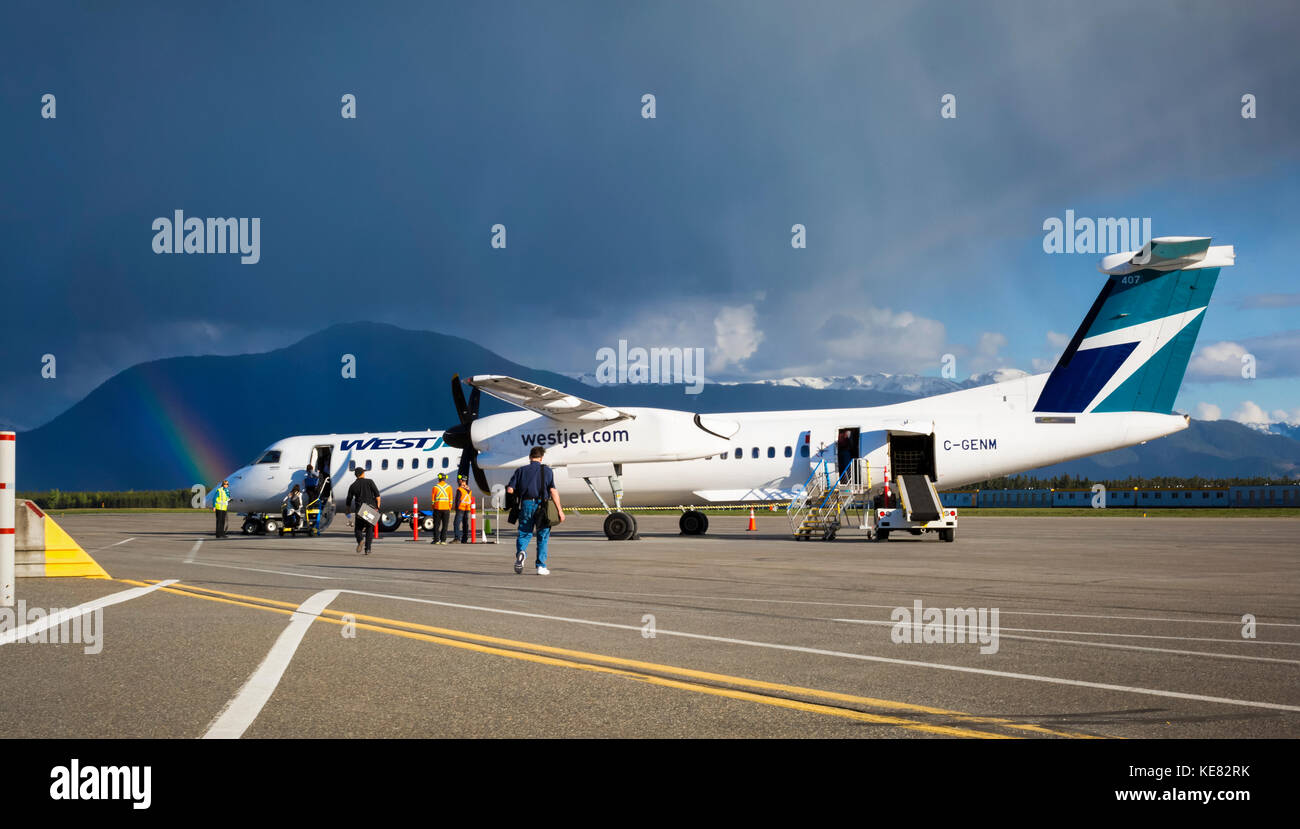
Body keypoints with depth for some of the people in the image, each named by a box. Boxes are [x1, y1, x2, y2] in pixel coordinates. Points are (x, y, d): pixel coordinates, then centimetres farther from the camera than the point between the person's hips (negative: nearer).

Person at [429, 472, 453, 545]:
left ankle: (436, 540, 0)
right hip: (446, 508, 1)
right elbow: (450, 499, 2)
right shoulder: (449, 487, 2)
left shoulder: (435, 487, -2)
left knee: (436, 525, 4)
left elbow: (432, 498, 0)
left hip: (437, 508, -1)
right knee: (445, 525, 4)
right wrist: (449, 508, 9)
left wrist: (433, 507, 9)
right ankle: (443, 540, 0)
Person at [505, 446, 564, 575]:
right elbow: (553, 491, -5)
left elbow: (510, 490, 1)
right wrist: (560, 510, -3)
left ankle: (521, 551, -21)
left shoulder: (521, 470, 7)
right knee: (543, 536, 9)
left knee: (524, 534, 10)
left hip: (526, 505, 1)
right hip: (541, 505, -1)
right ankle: (541, 566, 8)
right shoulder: (547, 470, 2)